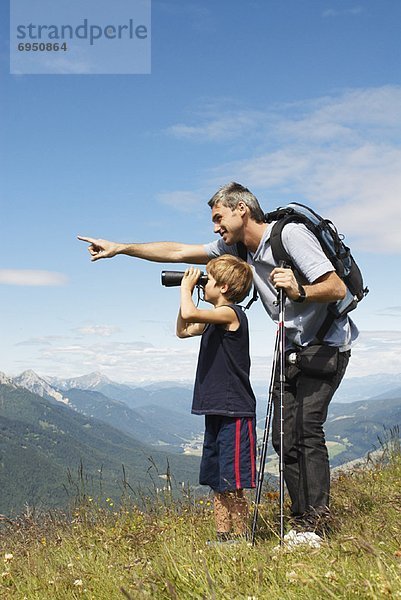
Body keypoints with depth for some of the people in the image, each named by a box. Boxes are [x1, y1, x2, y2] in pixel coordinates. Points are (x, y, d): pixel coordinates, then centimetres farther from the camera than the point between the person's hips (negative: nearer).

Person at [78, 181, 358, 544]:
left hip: (326, 346, -7)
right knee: (283, 436, -1)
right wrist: (120, 248, 7)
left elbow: (337, 289, -21)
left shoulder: (290, 234, -18)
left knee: (307, 427, -17)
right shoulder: (236, 248, 5)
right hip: (292, 350, 8)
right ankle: (301, 521, 5)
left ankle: (315, 524, -12)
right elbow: (179, 252, 8)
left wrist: (299, 291, -39)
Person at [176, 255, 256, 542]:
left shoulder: (230, 313, -14)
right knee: (217, 482, 14)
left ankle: (241, 538, 5)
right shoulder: (215, 319, 16)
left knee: (233, 483, -4)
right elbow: (183, 330, 27)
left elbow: (189, 314, -28)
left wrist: (186, 288, -9)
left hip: (234, 413, -10)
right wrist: (187, 291, 17)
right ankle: (223, 537, 21)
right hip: (216, 411, 10)